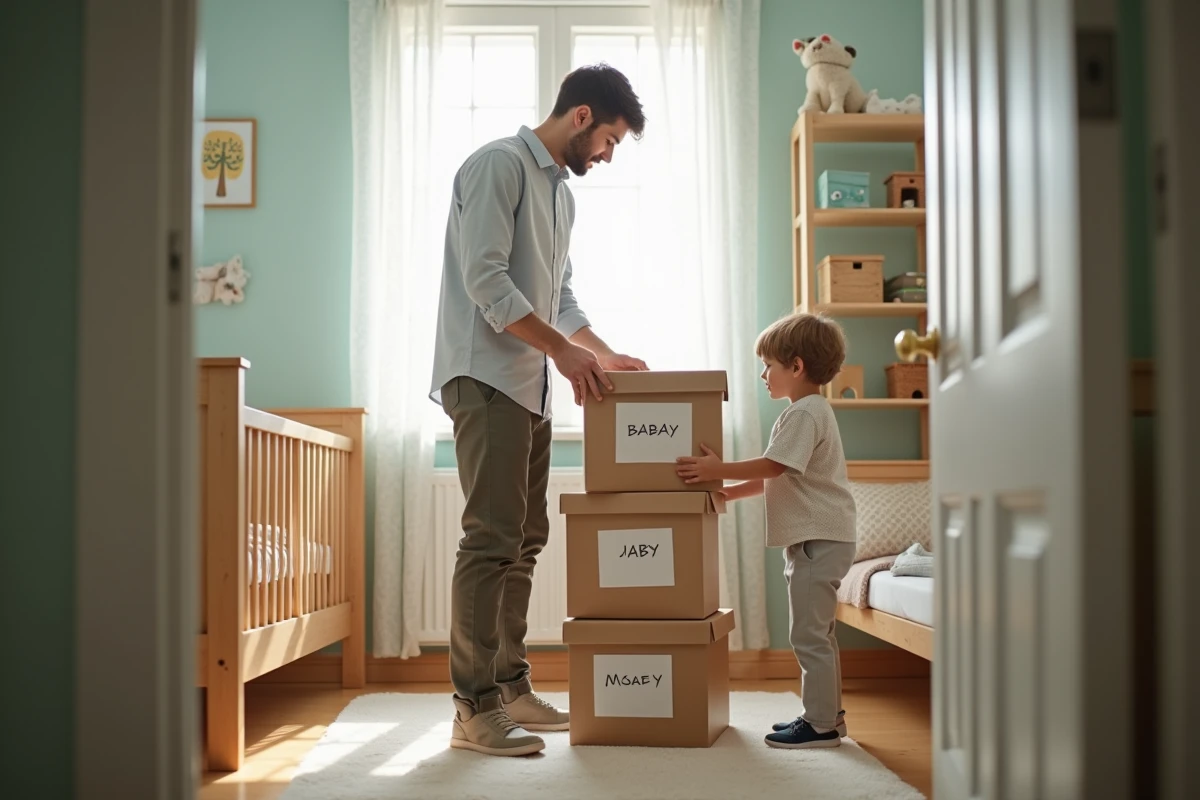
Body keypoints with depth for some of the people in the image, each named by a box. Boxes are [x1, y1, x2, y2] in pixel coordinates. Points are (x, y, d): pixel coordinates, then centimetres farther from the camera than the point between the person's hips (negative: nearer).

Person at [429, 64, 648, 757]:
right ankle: (475, 708, -11)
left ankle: (511, 687, 16)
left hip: (533, 386, 10)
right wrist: (564, 351, -19)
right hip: (485, 379, -10)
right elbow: (485, 279, -18)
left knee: (526, 539, 9)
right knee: (493, 538, -13)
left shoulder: (562, 193, 20)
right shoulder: (499, 166, -8)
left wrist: (607, 354, 17)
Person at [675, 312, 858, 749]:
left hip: (818, 539, -11)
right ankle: (827, 715, 25)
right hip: (814, 538, 11)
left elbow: (772, 466, -22)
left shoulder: (805, 413, -14)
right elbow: (775, 477, 20)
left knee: (809, 634, -8)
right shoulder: (810, 411, 19)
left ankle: (821, 725, -4)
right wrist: (730, 492, 14)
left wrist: (719, 470, -17)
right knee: (818, 633, 17)